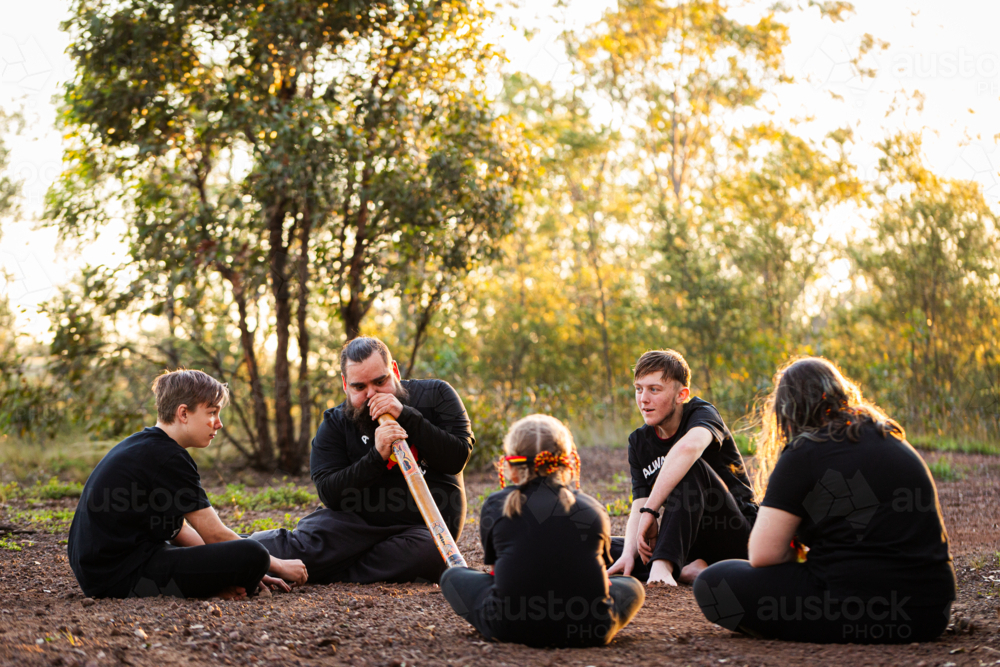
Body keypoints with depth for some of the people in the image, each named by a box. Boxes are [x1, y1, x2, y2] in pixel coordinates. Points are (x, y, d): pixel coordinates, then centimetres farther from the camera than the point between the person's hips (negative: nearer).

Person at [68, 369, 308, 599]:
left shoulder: (142, 447, 17)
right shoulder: (167, 458, -14)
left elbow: (178, 529, 17)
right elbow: (215, 534, -11)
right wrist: (278, 566, 1)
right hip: (124, 577, -11)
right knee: (253, 555, -20)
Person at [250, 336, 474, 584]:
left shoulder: (435, 396, 2)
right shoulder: (335, 423, 4)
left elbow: (458, 457, -10)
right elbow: (329, 493, -7)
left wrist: (406, 416, -18)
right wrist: (376, 457, -22)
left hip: (428, 525, 0)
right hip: (359, 521, 0)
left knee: (426, 553, -38)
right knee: (307, 547, -33)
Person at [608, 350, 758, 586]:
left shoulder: (702, 414, -11)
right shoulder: (639, 442, 8)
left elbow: (689, 447, -38)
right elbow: (638, 508, -2)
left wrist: (650, 512, -39)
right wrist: (629, 553, -23)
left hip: (737, 536, -6)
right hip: (690, 546, 6)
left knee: (689, 468, -31)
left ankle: (663, 563, -42)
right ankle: (688, 570, -23)